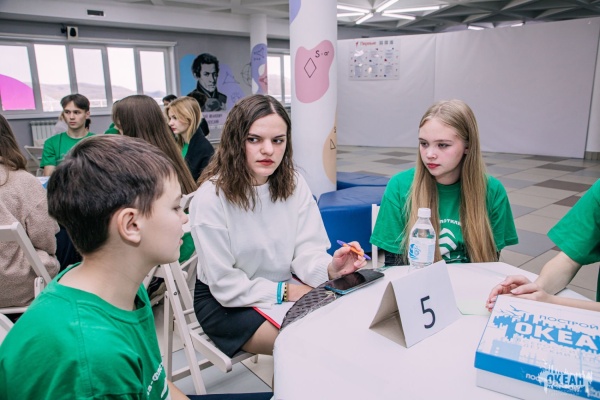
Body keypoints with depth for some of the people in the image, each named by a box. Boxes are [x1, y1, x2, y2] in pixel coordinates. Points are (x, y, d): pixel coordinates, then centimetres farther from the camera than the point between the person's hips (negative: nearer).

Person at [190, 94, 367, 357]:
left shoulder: (294, 184, -5)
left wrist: (329, 269, -29)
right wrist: (284, 292, -19)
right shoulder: (210, 197, -21)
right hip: (227, 303, -4)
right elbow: (226, 285, -18)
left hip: (287, 288, 5)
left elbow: (306, 252, -8)